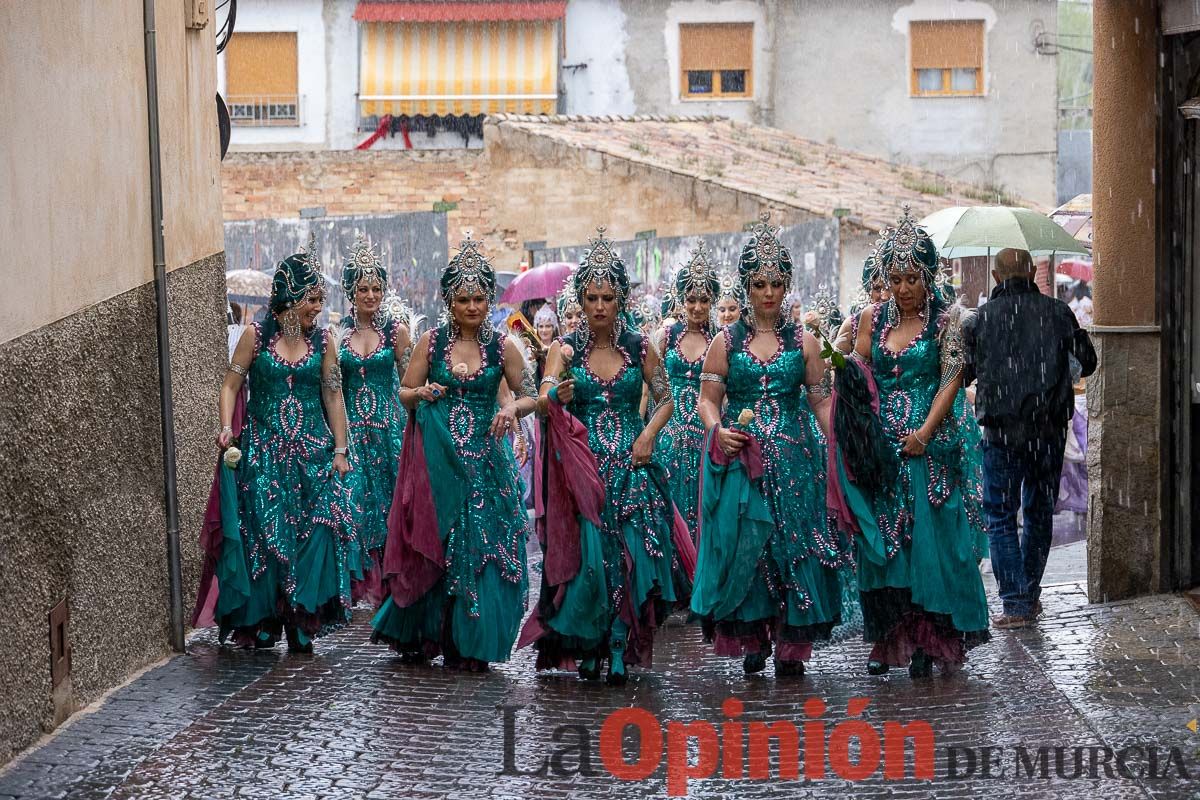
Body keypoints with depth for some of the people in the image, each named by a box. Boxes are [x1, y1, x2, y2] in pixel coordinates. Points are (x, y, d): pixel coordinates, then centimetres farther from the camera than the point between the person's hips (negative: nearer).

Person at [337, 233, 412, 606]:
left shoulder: (396, 330, 0)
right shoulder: (338, 333, 5)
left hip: (388, 424, -1)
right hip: (350, 425, 1)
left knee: (389, 498, -1)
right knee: (355, 499, -4)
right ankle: (362, 582, 4)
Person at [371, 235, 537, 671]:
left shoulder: (502, 346, 1)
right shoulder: (431, 341, 2)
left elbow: (530, 397, 6)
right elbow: (404, 392, 8)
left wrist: (512, 408, -16)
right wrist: (422, 394, -14)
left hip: (485, 455, 0)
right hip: (436, 453, 0)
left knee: (481, 545, -2)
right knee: (431, 545, 2)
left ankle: (469, 643, 6)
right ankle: (421, 635, 18)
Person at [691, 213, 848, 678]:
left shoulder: (804, 342, 7)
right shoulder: (725, 343, 6)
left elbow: (821, 400, 6)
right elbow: (708, 398, 6)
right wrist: (718, 430, -14)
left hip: (793, 458, 0)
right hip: (739, 459, 0)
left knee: (793, 543, -3)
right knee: (743, 544, -5)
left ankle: (790, 647, 3)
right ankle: (752, 639, 8)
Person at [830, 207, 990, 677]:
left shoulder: (947, 319, -1)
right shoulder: (872, 318, 10)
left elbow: (951, 379, -6)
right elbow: (856, 381, 9)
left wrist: (925, 432, -16)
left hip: (932, 443, -3)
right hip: (879, 445, 3)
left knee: (928, 538, -5)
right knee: (879, 539, 2)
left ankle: (926, 641, 0)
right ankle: (885, 638, 9)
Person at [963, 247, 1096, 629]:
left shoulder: (981, 318, -3)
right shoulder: (1056, 312, 0)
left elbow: (963, 372, 5)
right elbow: (1087, 362, 5)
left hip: (1002, 430, -2)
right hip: (1050, 429, 2)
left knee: (1001, 518, 3)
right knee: (1040, 513, 16)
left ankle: (1016, 605, -4)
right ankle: (1031, 595, 23)